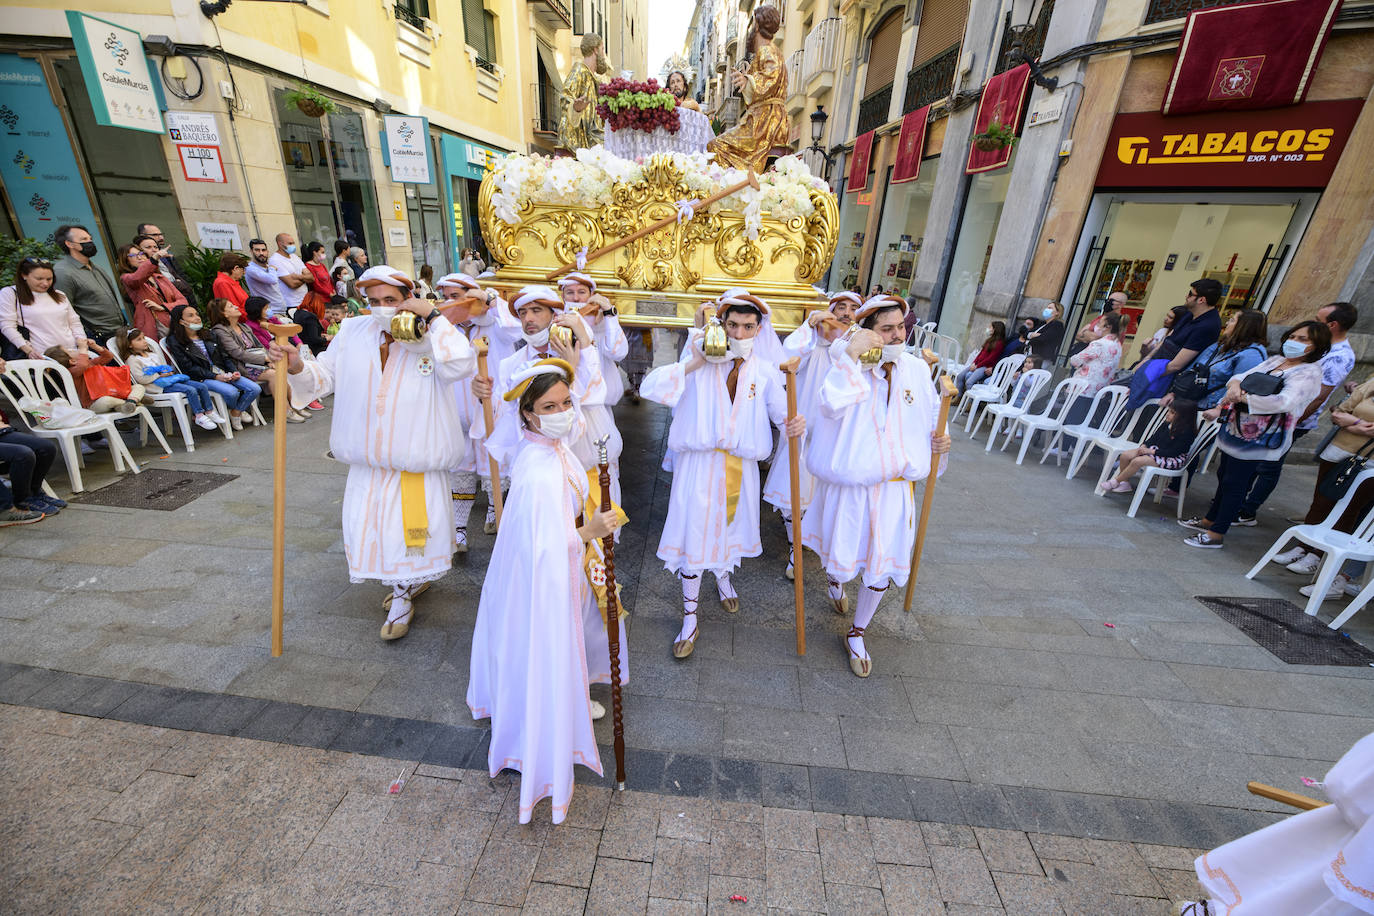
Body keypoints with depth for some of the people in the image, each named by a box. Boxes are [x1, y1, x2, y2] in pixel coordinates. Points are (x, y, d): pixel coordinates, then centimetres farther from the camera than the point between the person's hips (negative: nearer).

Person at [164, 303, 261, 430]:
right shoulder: (175, 341, 1)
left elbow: (223, 356, 18)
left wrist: (233, 372, -2)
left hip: (222, 373, 6)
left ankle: (236, 412, 2)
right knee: (232, 392, -33)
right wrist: (215, 377, -17)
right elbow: (188, 367, -8)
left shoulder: (208, 335, 21)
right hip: (201, 377, -6)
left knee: (255, 389, -17)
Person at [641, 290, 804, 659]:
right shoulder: (699, 364, -6)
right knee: (695, 535, 3)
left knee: (731, 524, 23)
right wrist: (693, 363, -23)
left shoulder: (765, 371, 2)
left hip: (741, 466, 3)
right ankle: (689, 618, 22)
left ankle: (723, 578, 57)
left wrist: (794, 424, -23)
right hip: (700, 463, -3)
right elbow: (649, 387, -16)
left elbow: (780, 413, 1)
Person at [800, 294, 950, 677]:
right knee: (842, 560, 15)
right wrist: (851, 354, -34)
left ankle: (857, 634, 35)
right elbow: (830, 405, -34)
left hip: (895, 489, 4)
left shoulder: (917, 369, -1)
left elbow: (931, 413, 17)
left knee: (881, 568, 11)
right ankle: (835, 579, 56)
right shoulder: (849, 366, -14)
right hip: (850, 487, -3)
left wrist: (938, 441, -1)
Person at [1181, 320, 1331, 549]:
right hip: (1236, 428, 7)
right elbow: (1241, 376, 10)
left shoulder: (1309, 373, -11)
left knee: (1235, 483, -3)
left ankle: (1216, 534, 6)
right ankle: (1210, 519, 31)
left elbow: (1285, 402, -26)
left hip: (1258, 438, -7)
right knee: (1224, 476, 17)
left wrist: (1242, 397, -23)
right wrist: (1235, 385, -13)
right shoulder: (1275, 360, 12)